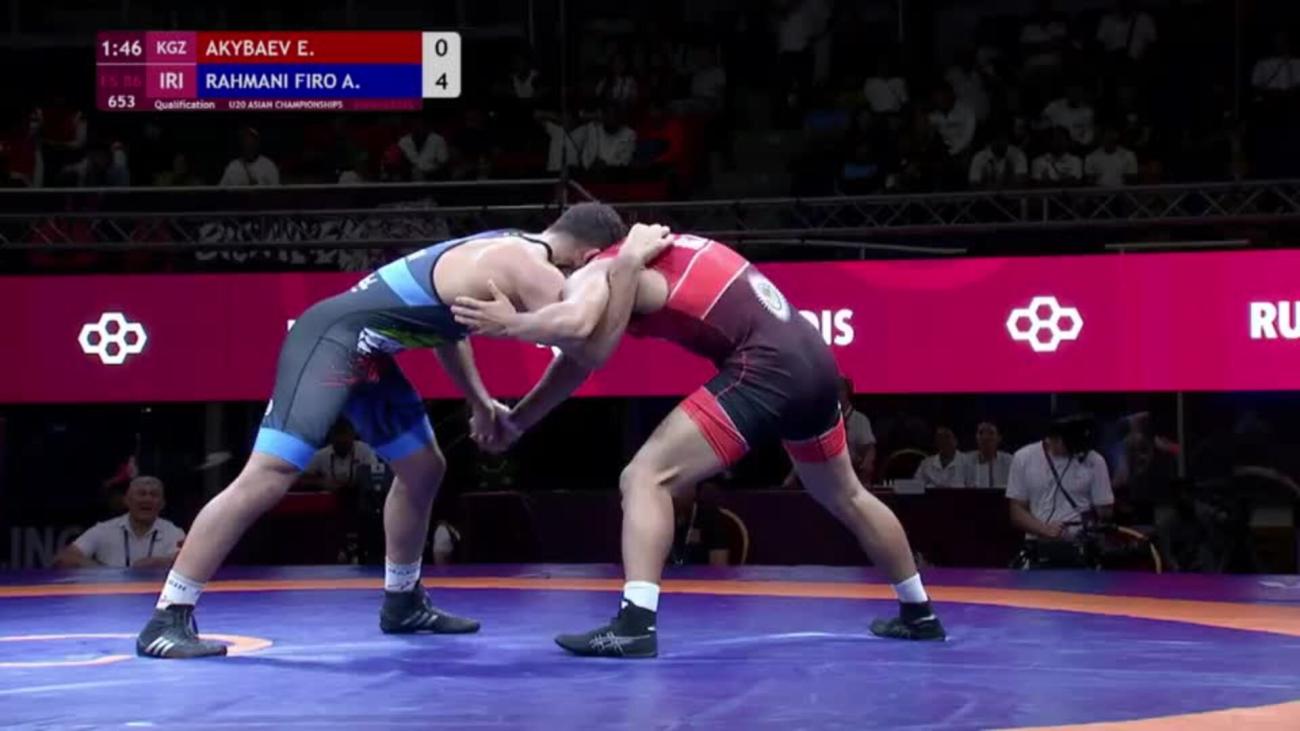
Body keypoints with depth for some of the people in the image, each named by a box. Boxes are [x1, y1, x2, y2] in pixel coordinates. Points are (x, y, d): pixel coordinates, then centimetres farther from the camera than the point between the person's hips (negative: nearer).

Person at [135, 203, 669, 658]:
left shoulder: (509, 250, 15)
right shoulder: (528, 267, -15)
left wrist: (479, 401, 26)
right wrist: (630, 263, -14)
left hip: (364, 351, 11)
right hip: (331, 339, -11)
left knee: (423, 469, 20)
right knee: (269, 476, -17)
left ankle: (402, 603, 35)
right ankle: (167, 618, -16)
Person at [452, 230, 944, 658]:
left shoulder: (599, 273, -4)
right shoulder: (656, 248, 21)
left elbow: (575, 324, -28)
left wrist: (509, 325, -10)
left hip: (764, 369, -9)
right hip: (813, 360, 9)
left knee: (646, 478, -8)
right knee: (845, 497, 28)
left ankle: (635, 625, -19)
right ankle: (919, 613, 41)